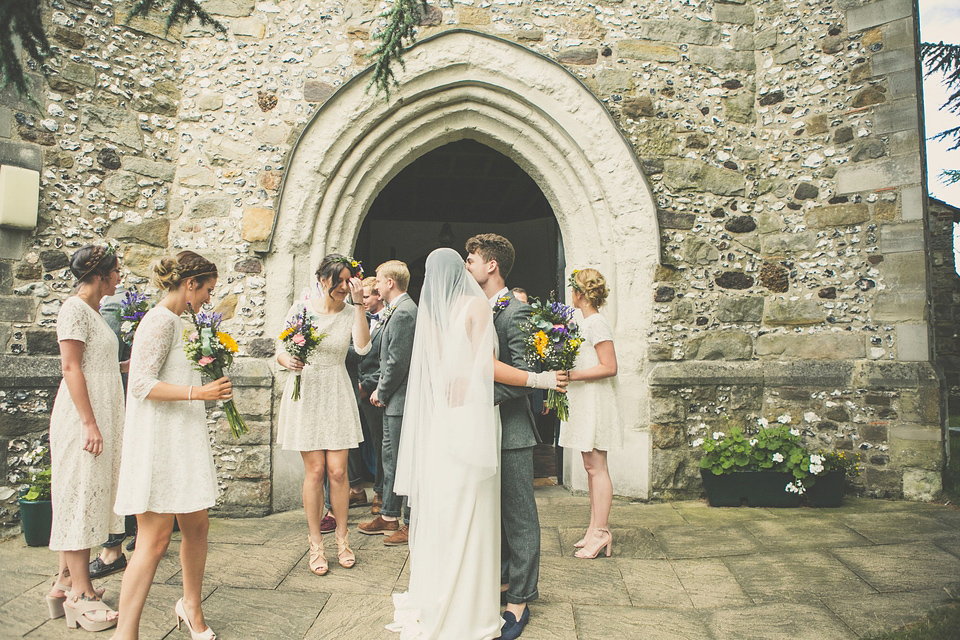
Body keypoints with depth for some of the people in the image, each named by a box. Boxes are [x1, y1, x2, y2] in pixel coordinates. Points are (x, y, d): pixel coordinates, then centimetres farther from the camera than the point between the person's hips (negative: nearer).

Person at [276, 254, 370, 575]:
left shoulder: (351, 312, 2)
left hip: (337, 394, 1)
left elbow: (363, 347, -16)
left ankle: (341, 537, 19)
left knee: (338, 470, 0)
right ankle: (315, 543, 15)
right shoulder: (301, 308, -1)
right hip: (305, 393, -1)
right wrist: (289, 361, -21)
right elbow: (280, 351, 2)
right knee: (315, 470, -1)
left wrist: (358, 302, -17)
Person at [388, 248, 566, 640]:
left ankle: (435, 603, 27)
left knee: (438, 508, 14)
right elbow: (487, 366, -12)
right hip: (470, 416, -6)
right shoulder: (474, 303, -6)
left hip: (438, 419, 6)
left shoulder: (428, 310, 10)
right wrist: (540, 379, -7)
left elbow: (431, 369, 12)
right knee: (467, 511, 1)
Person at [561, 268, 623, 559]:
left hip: (596, 402, -9)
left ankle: (601, 532, 2)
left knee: (596, 468, -5)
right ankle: (595, 528, 18)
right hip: (583, 403, 9)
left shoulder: (596, 323, -13)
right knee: (590, 467, 11)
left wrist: (571, 376, -20)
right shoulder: (580, 319, 15)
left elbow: (609, 367, -18)